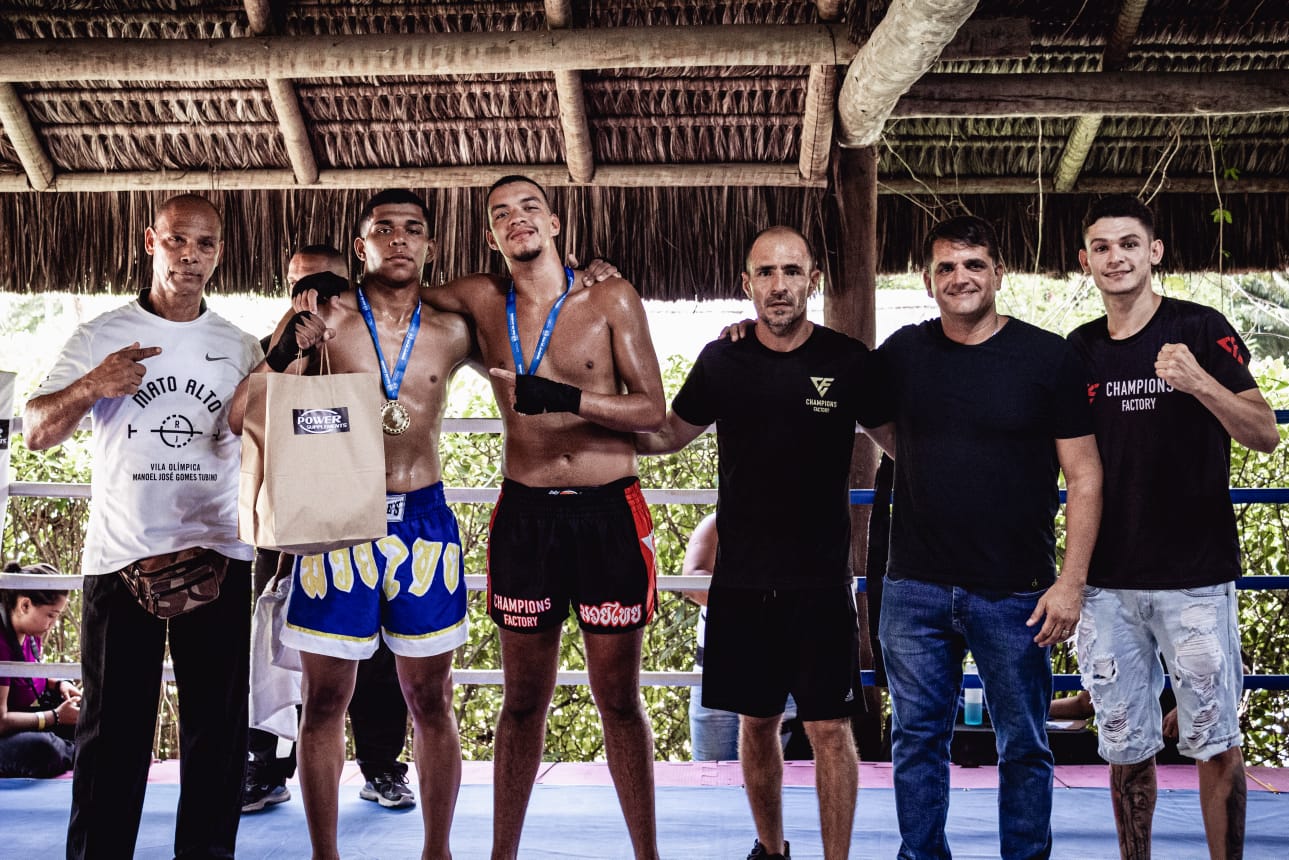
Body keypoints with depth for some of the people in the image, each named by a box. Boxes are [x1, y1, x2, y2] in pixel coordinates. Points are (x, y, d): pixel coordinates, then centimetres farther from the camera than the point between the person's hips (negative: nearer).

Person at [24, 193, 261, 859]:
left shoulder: (241, 349, 12)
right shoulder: (100, 338, 6)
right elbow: (35, 433, 0)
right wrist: (90, 387, -18)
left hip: (219, 557, 2)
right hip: (119, 557, -1)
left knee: (217, 732, 5)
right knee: (112, 733, 1)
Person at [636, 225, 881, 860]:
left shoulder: (848, 362, -4)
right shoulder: (721, 361, 2)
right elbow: (670, 434, 14)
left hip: (821, 580, -2)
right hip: (742, 579, 2)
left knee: (829, 729, -1)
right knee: (756, 722, 14)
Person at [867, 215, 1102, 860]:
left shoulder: (1048, 357, -3)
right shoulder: (903, 352, 4)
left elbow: (1084, 477, -3)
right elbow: (881, 427, 22)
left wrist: (1070, 580, -9)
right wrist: (935, 472, 8)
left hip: (1016, 592, -2)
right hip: (915, 588, 2)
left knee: (1023, 746, 8)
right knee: (916, 739, 10)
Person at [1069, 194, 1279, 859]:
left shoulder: (1201, 329, -2)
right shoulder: (1079, 351, 8)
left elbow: (1265, 435, -8)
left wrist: (1201, 383, -24)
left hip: (1195, 577, -3)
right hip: (1109, 582, 3)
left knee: (1215, 744, 3)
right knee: (1125, 749, 11)